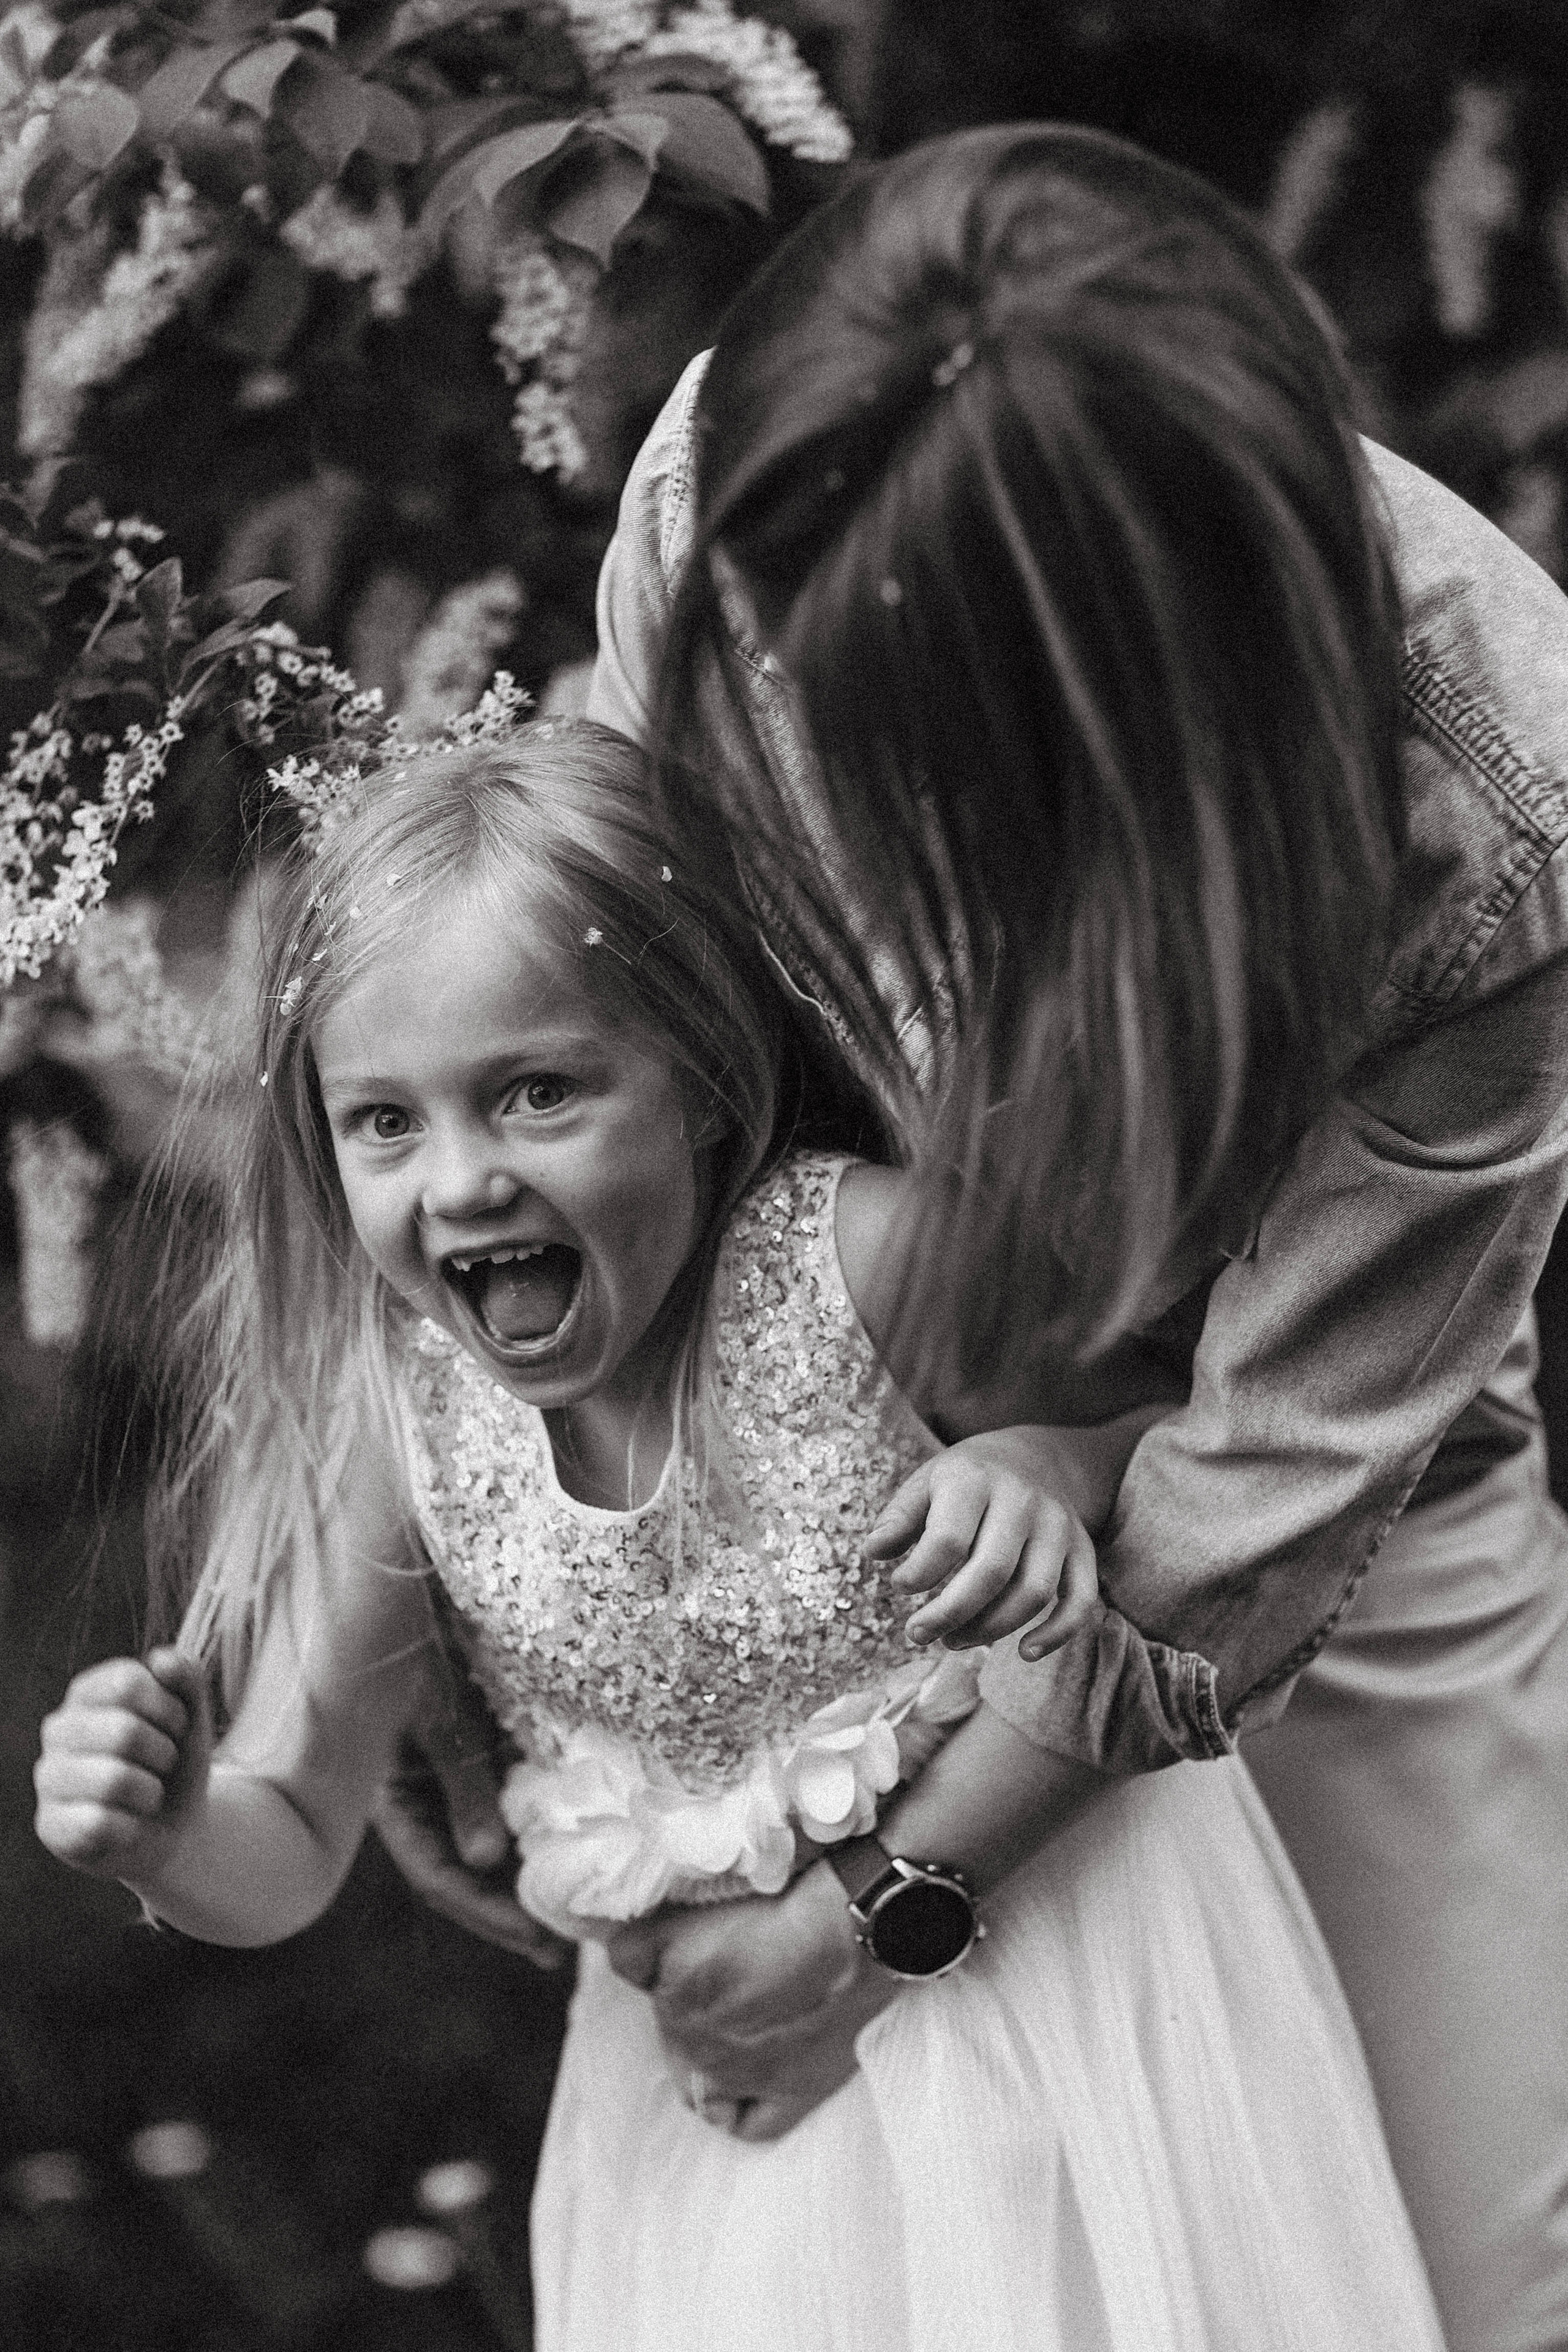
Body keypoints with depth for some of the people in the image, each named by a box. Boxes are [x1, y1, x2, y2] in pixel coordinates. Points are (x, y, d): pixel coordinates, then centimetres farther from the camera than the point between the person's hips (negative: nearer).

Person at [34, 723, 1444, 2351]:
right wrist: (165, 1833, -29)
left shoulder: (858, 1257, -22)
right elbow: (288, 1845, -6)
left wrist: (1042, 1463, -28)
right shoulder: (394, 1420, -13)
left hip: (1020, 1886, -2)